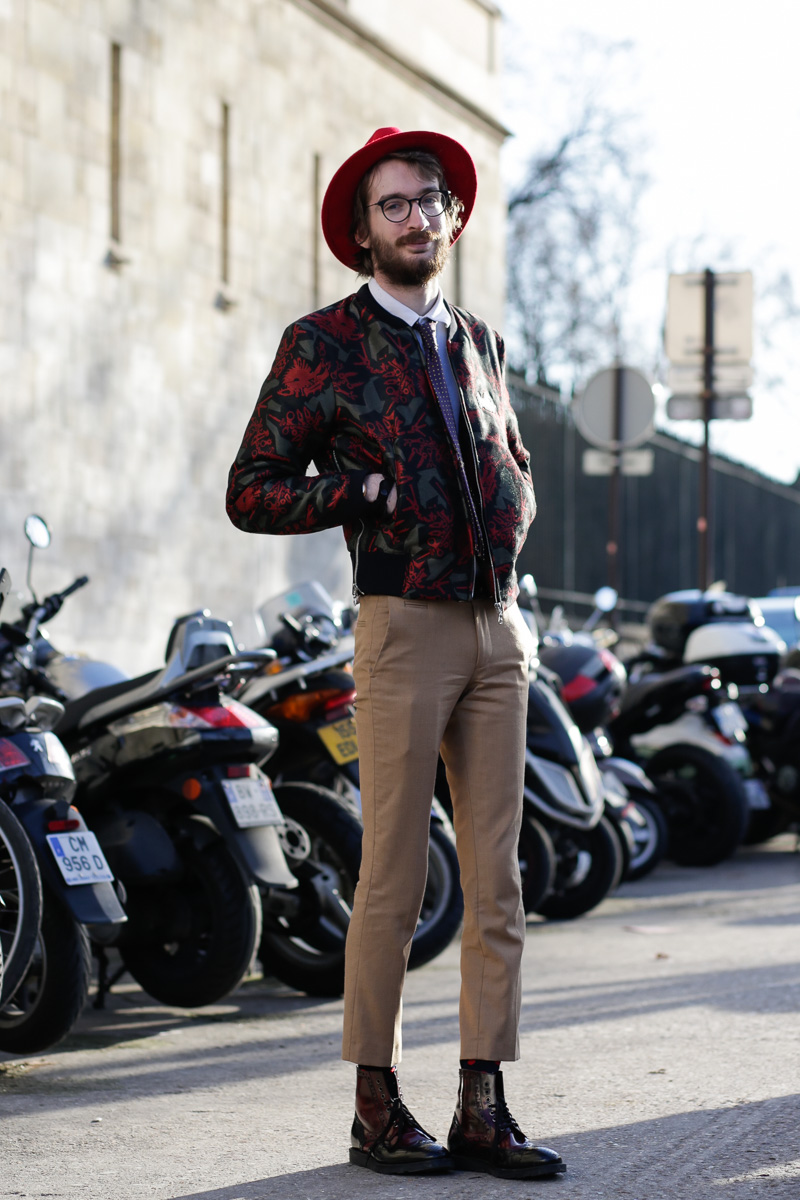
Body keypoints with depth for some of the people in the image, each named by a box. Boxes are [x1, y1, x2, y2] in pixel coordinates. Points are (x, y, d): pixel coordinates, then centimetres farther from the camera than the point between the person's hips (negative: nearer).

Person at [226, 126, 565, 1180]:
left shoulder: (476, 340, 17)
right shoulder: (322, 344, 0)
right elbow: (252, 492, -2)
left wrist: (510, 523, 12)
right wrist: (369, 491, -10)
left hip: (498, 630, 6)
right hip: (404, 628, -6)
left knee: (497, 876, 3)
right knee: (393, 876, -4)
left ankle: (482, 1109, 7)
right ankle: (377, 1107, 7)